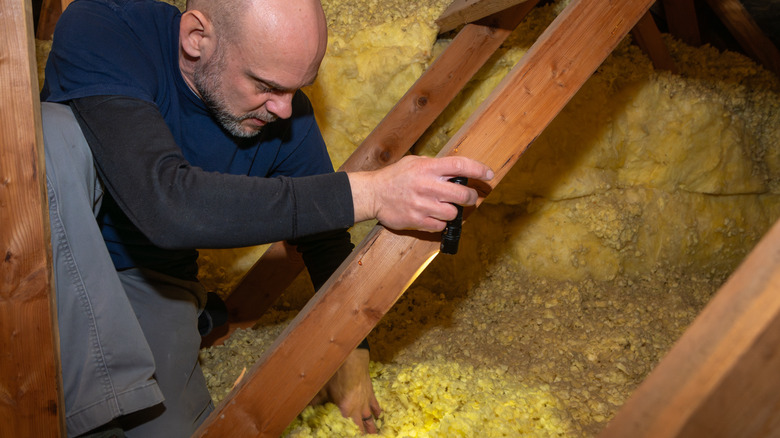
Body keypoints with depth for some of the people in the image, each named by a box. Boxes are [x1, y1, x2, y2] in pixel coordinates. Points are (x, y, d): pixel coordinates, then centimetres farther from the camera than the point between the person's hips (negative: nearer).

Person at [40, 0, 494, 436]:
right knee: (58, 135, -32)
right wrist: (366, 194, -47)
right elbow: (167, 205, -43)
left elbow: (326, 239, -2)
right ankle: (98, 400, -27)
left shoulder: (289, 117, -16)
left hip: (150, 282, 2)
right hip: (52, 256, -2)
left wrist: (350, 351, -2)